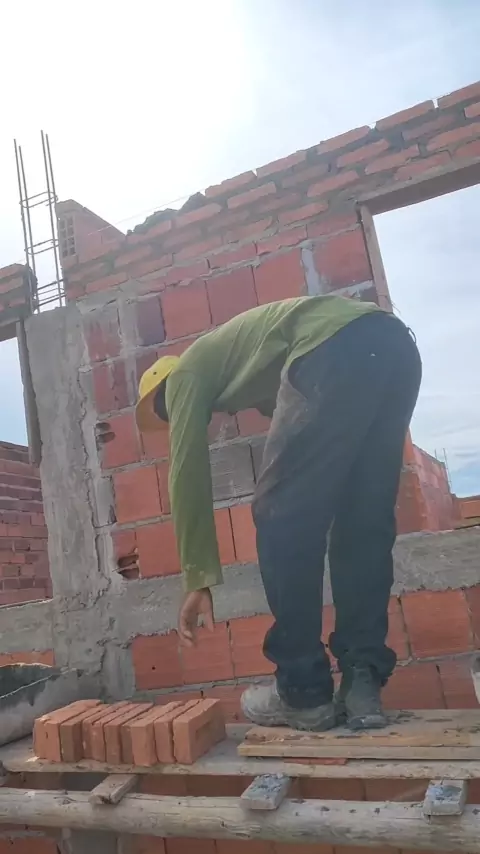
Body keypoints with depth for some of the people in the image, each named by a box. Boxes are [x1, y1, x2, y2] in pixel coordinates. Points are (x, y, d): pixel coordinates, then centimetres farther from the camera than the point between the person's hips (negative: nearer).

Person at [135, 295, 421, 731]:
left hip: (335, 351, -9)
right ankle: (362, 685, 10)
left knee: (282, 520, -1)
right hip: (394, 345, 9)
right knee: (364, 527, 11)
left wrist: (198, 580, 12)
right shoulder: (244, 370, 39)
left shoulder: (185, 373, 18)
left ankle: (303, 693, 6)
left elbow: (188, 474, 10)